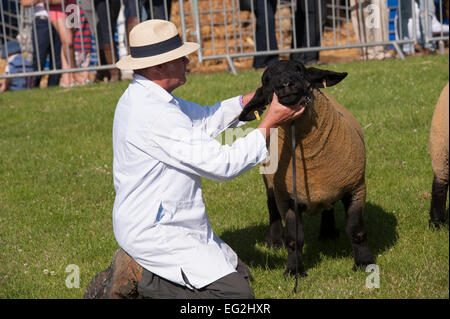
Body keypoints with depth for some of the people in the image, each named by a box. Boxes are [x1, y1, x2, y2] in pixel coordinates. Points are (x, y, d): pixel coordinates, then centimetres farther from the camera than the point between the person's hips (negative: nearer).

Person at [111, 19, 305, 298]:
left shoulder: (143, 96, 6)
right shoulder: (155, 114, -26)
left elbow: (202, 120, 19)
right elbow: (223, 165, -23)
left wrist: (255, 97, 7)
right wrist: (270, 122, -13)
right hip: (155, 235, -11)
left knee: (240, 273, 21)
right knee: (237, 294, -16)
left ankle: (138, 268, 14)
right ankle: (144, 281, -6)